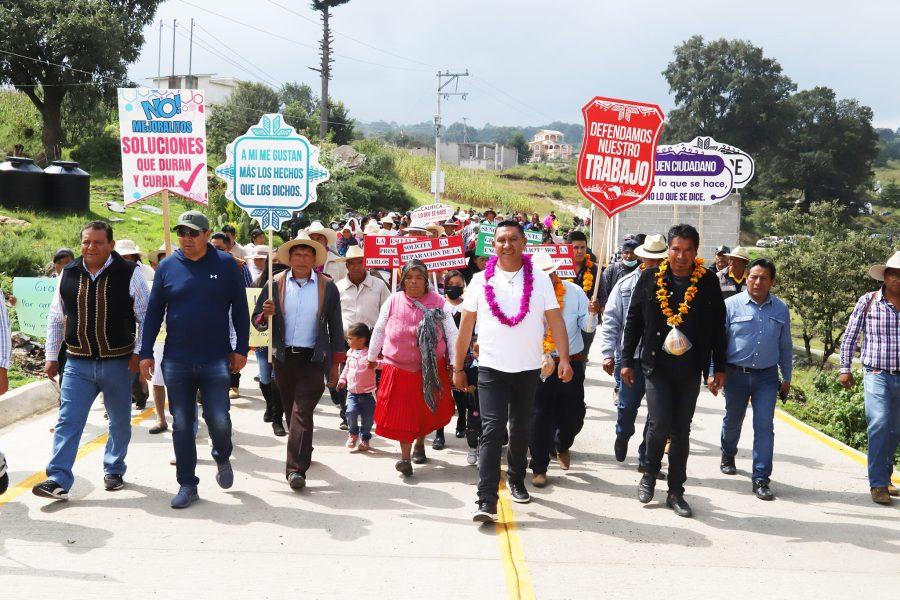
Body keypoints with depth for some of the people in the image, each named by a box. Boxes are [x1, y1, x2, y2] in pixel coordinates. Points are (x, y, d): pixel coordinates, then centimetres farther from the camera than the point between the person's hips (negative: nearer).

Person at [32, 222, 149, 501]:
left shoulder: (129, 274, -6)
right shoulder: (68, 275, 4)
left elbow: (146, 317, -1)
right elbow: (56, 319, 13)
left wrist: (139, 353, -8)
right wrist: (51, 357, 9)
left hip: (118, 363, -1)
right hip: (78, 363, 2)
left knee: (120, 422, 13)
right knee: (68, 421, -6)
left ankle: (114, 471, 31)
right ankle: (58, 480, -6)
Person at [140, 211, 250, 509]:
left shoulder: (226, 264, 1)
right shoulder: (167, 267, 4)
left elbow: (240, 310, 5)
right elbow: (154, 312, 9)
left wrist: (241, 349, 1)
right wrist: (146, 353, 5)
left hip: (216, 360, -2)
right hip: (176, 361, 2)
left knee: (218, 419, -7)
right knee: (182, 424, 5)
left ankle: (222, 458, 26)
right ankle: (187, 485, 16)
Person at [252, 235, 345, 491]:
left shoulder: (328, 287, 2)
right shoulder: (275, 284, 3)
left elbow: (335, 327, 8)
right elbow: (257, 322, 6)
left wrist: (335, 364, 5)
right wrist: (266, 314, -18)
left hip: (313, 359, -2)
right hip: (283, 358, 3)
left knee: (302, 412, -11)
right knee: (290, 411, 12)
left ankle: (296, 469, -12)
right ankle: (303, 453, 33)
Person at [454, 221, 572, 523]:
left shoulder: (540, 280, 1)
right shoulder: (481, 281, 1)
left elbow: (556, 321, -3)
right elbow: (466, 326, 4)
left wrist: (564, 359, -15)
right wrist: (458, 368, 4)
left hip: (528, 370, 2)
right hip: (491, 369, -1)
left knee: (521, 430, 14)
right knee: (492, 431, -10)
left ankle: (516, 480, 36)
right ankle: (487, 501, -13)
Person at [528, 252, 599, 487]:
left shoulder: (574, 292, -2)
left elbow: (587, 326, -2)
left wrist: (592, 313, -21)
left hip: (571, 362, 2)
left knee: (574, 414, 9)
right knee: (541, 417, 0)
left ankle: (562, 446, 42)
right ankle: (539, 468, 13)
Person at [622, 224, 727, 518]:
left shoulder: (708, 282, 1)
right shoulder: (651, 278, 0)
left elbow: (718, 328, 7)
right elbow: (633, 321, 6)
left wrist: (719, 368, 6)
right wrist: (627, 361, 4)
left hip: (690, 369, 1)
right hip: (657, 365, -1)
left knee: (681, 431, 7)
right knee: (659, 424, -11)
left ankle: (676, 492, 19)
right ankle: (650, 475, 16)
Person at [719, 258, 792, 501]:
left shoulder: (781, 309, 4)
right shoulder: (731, 305, -5)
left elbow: (785, 346, 13)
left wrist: (786, 378, 14)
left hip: (766, 376, 1)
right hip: (736, 373, -1)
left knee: (764, 426, -7)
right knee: (733, 420, 17)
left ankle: (761, 479, -2)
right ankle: (728, 456, 46)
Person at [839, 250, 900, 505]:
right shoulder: (868, 301, -2)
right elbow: (850, 337, 4)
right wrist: (845, 369, 2)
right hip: (877, 376, -3)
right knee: (879, 426, -14)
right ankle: (878, 485, -10)